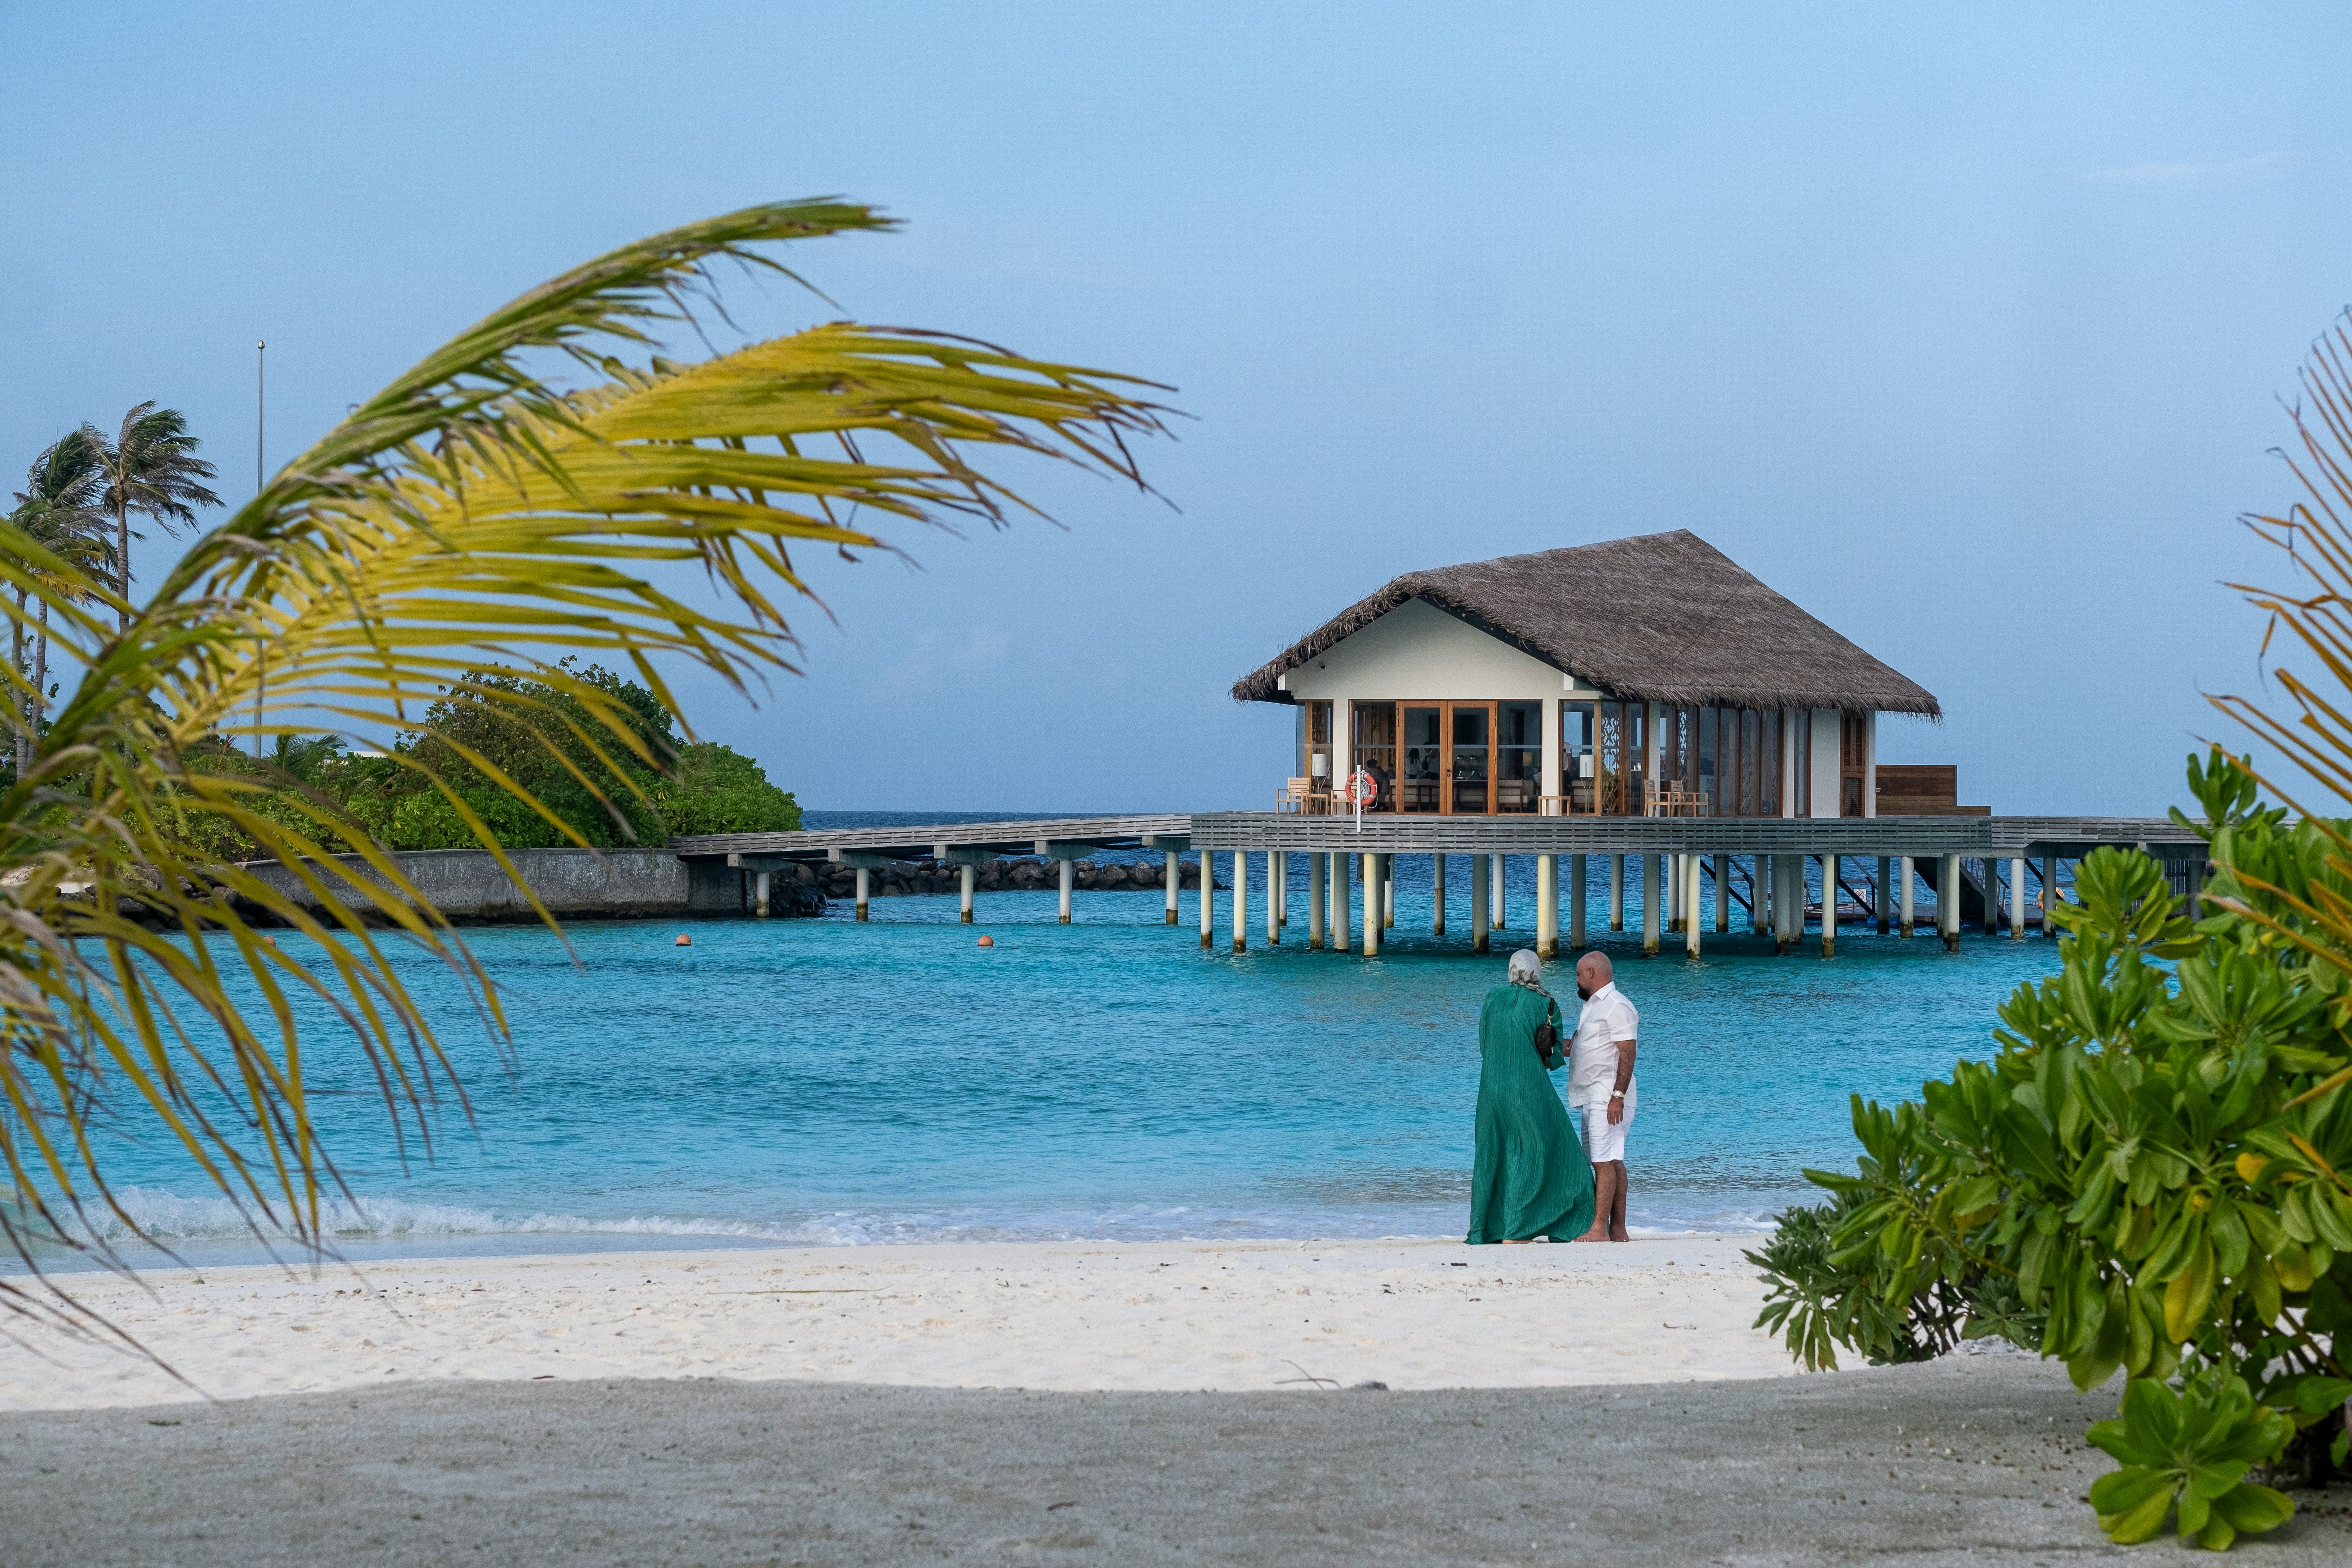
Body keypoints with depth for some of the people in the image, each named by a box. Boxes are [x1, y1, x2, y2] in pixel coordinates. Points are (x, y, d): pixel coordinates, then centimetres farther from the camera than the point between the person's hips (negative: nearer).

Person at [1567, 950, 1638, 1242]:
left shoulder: (1617, 1007, -11)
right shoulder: (1592, 1006, 21)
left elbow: (1627, 1055, -18)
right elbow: (1575, 1046, 26)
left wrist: (1618, 1096, -23)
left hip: (1609, 1098, -10)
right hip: (1592, 1098, 10)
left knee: (1605, 1161, -13)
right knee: (1612, 1162, 8)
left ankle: (1600, 1229, -17)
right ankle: (1618, 1231, 8)